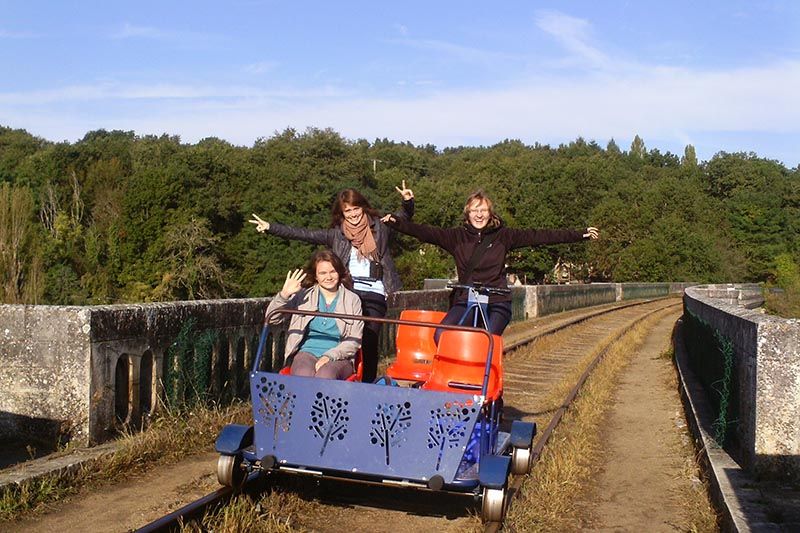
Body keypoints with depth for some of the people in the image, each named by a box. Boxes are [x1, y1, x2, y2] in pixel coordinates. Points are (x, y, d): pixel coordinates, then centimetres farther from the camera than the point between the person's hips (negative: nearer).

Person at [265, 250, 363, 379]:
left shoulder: (352, 300, 8)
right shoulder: (303, 295, 11)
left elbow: (354, 341, 3)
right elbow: (272, 318, 7)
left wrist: (329, 356, -13)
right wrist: (284, 295, -10)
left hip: (339, 357, 0)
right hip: (307, 353, 1)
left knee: (325, 375, -36)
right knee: (303, 375, -35)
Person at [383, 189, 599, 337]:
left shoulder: (503, 236, 4)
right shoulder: (457, 237, 7)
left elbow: (540, 236, 1)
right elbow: (426, 232, -2)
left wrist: (580, 234, -1)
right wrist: (396, 223, -14)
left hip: (497, 303, -1)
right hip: (464, 301, 1)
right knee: (441, 335, -22)